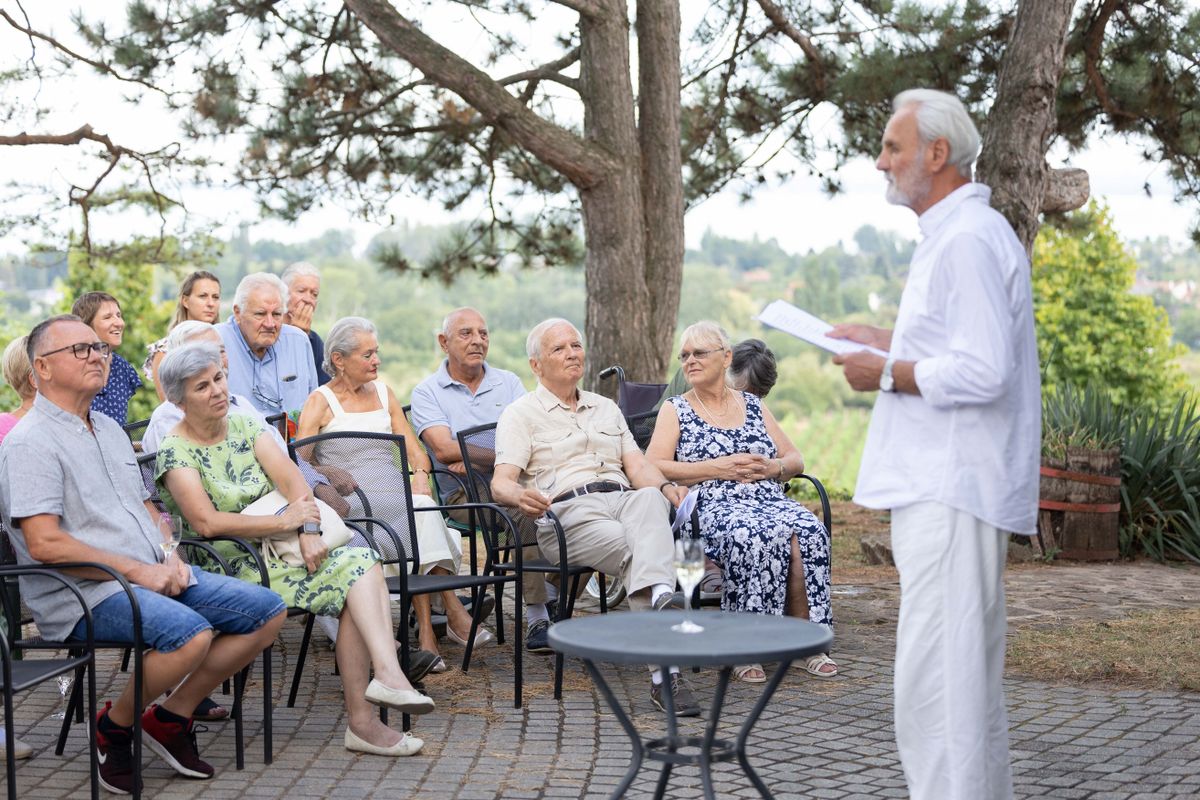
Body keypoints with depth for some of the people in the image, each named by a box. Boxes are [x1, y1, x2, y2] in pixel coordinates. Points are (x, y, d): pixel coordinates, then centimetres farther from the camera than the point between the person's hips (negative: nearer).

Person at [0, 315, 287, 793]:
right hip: (83, 593, -9)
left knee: (267, 610, -1)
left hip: (154, 576, 9)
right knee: (190, 632, -34)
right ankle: (114, 727, -7)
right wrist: (138, 571, -17)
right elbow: (44, 544, -18)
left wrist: (171, 557, 4)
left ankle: (171, 717, 7)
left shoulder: (110, 430, 20)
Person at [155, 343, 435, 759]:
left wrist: (308, 532, -17)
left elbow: (292, 479, 1)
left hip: (277, 551, 6)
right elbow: (207, 523, -18)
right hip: (233, 566, -6)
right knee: (356, 570, -24)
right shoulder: (174, 453, -5)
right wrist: (285, 522, -18)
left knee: (362, 562, -21)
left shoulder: (245, 426, 13)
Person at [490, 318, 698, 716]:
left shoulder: (606, 407, 30)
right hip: (567, 512, -3)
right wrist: (521, 496, -27)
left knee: (648, 498, -36)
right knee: (637, 550, -34)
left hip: (623, 500, 4)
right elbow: (501, 482, -1)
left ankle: (660, 597, -61)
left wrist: (666, 486, -6)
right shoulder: (521, 414, 13)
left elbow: (637, 465, 19)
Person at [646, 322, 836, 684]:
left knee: (809, 533, -30)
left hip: (771, 500, 4)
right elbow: (653, 468, -2)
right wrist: (719, 468, -9)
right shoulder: (675, 409, 13)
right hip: (714, 505, -3)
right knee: (755, 536, -37)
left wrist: (773, 467, -2)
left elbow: (796, 459, 22)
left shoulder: (753, 405, 22)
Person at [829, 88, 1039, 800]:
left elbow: (982, 371, -25)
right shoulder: (958, 233, 17)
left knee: (937, 675, -9)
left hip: (951, 491, -11)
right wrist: (888, 340, 18)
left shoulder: (968, 241, -18)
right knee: (968, 667, 19)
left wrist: (888, 373, -13)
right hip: (948, 482, 11)